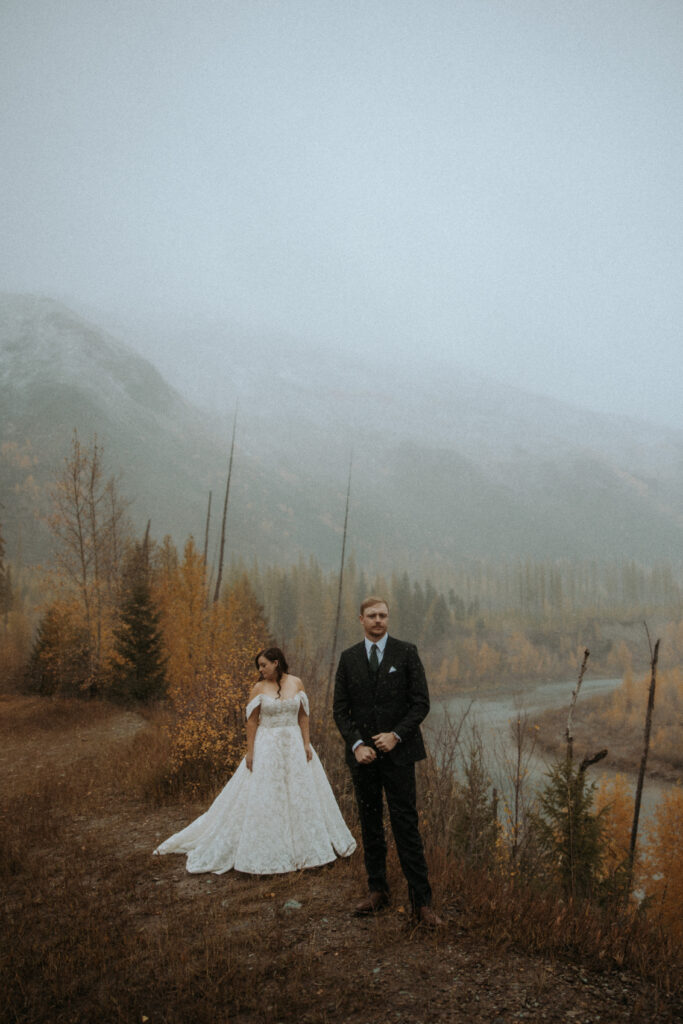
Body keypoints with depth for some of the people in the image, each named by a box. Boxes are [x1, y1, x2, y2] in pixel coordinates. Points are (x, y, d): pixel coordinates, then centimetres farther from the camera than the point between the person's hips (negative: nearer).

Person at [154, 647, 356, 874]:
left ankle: (305, 846, 24)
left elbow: (303, 716, 4)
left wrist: (307, 744, -1)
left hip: (294, 746, 2)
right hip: (267, 748, -2)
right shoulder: (259, 688, -4)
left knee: (300, 795, 8)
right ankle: (265, 854, 13)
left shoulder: (297, 683, 1)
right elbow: (251, 720, -4)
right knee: (263, 798, 1)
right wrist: (250, 751, -7)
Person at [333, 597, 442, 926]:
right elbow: (340, 709, 5)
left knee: (406, 825, -2)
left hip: (398, 752, -3)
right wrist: (356, 744, -9)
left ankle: (421, 900, 5)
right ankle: (377, 890, 24)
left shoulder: (406, 652, -1)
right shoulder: (348, 658, 6)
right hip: (362, 754, 3)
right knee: (370, 824, 11)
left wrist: (396, 735, -14)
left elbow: (421, 702, -3)